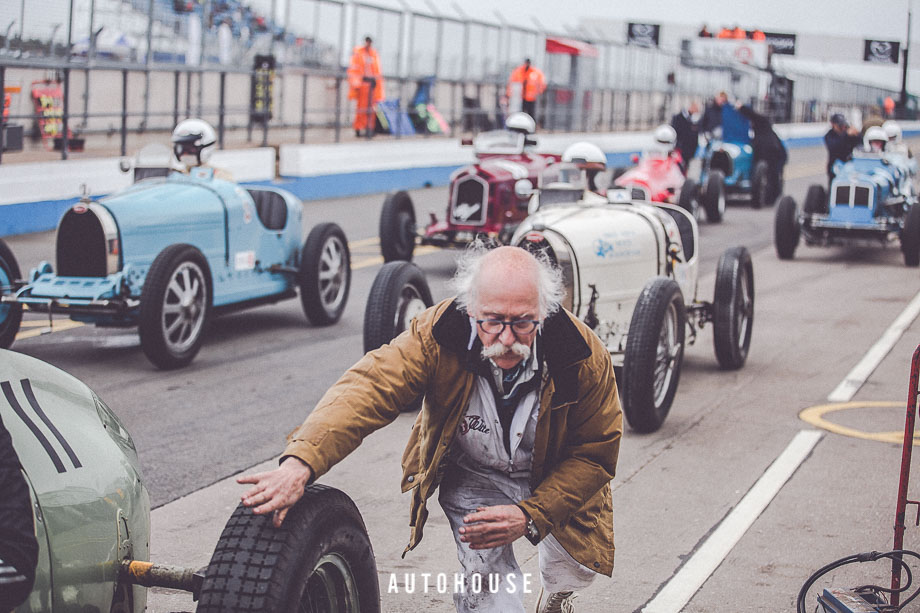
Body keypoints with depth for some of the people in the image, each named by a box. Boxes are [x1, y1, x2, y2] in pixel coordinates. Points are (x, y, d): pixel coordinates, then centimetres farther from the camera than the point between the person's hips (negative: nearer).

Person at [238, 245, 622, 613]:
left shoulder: (587, 357, -27)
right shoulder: (436, 336, -30)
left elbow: (595, 454, -16)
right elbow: (369, 388, -42)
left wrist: (530, 516, -29)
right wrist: (301, 462, -59)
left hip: (553, 481, 2)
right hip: (472, 477, -1)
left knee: (574, 570, -3)